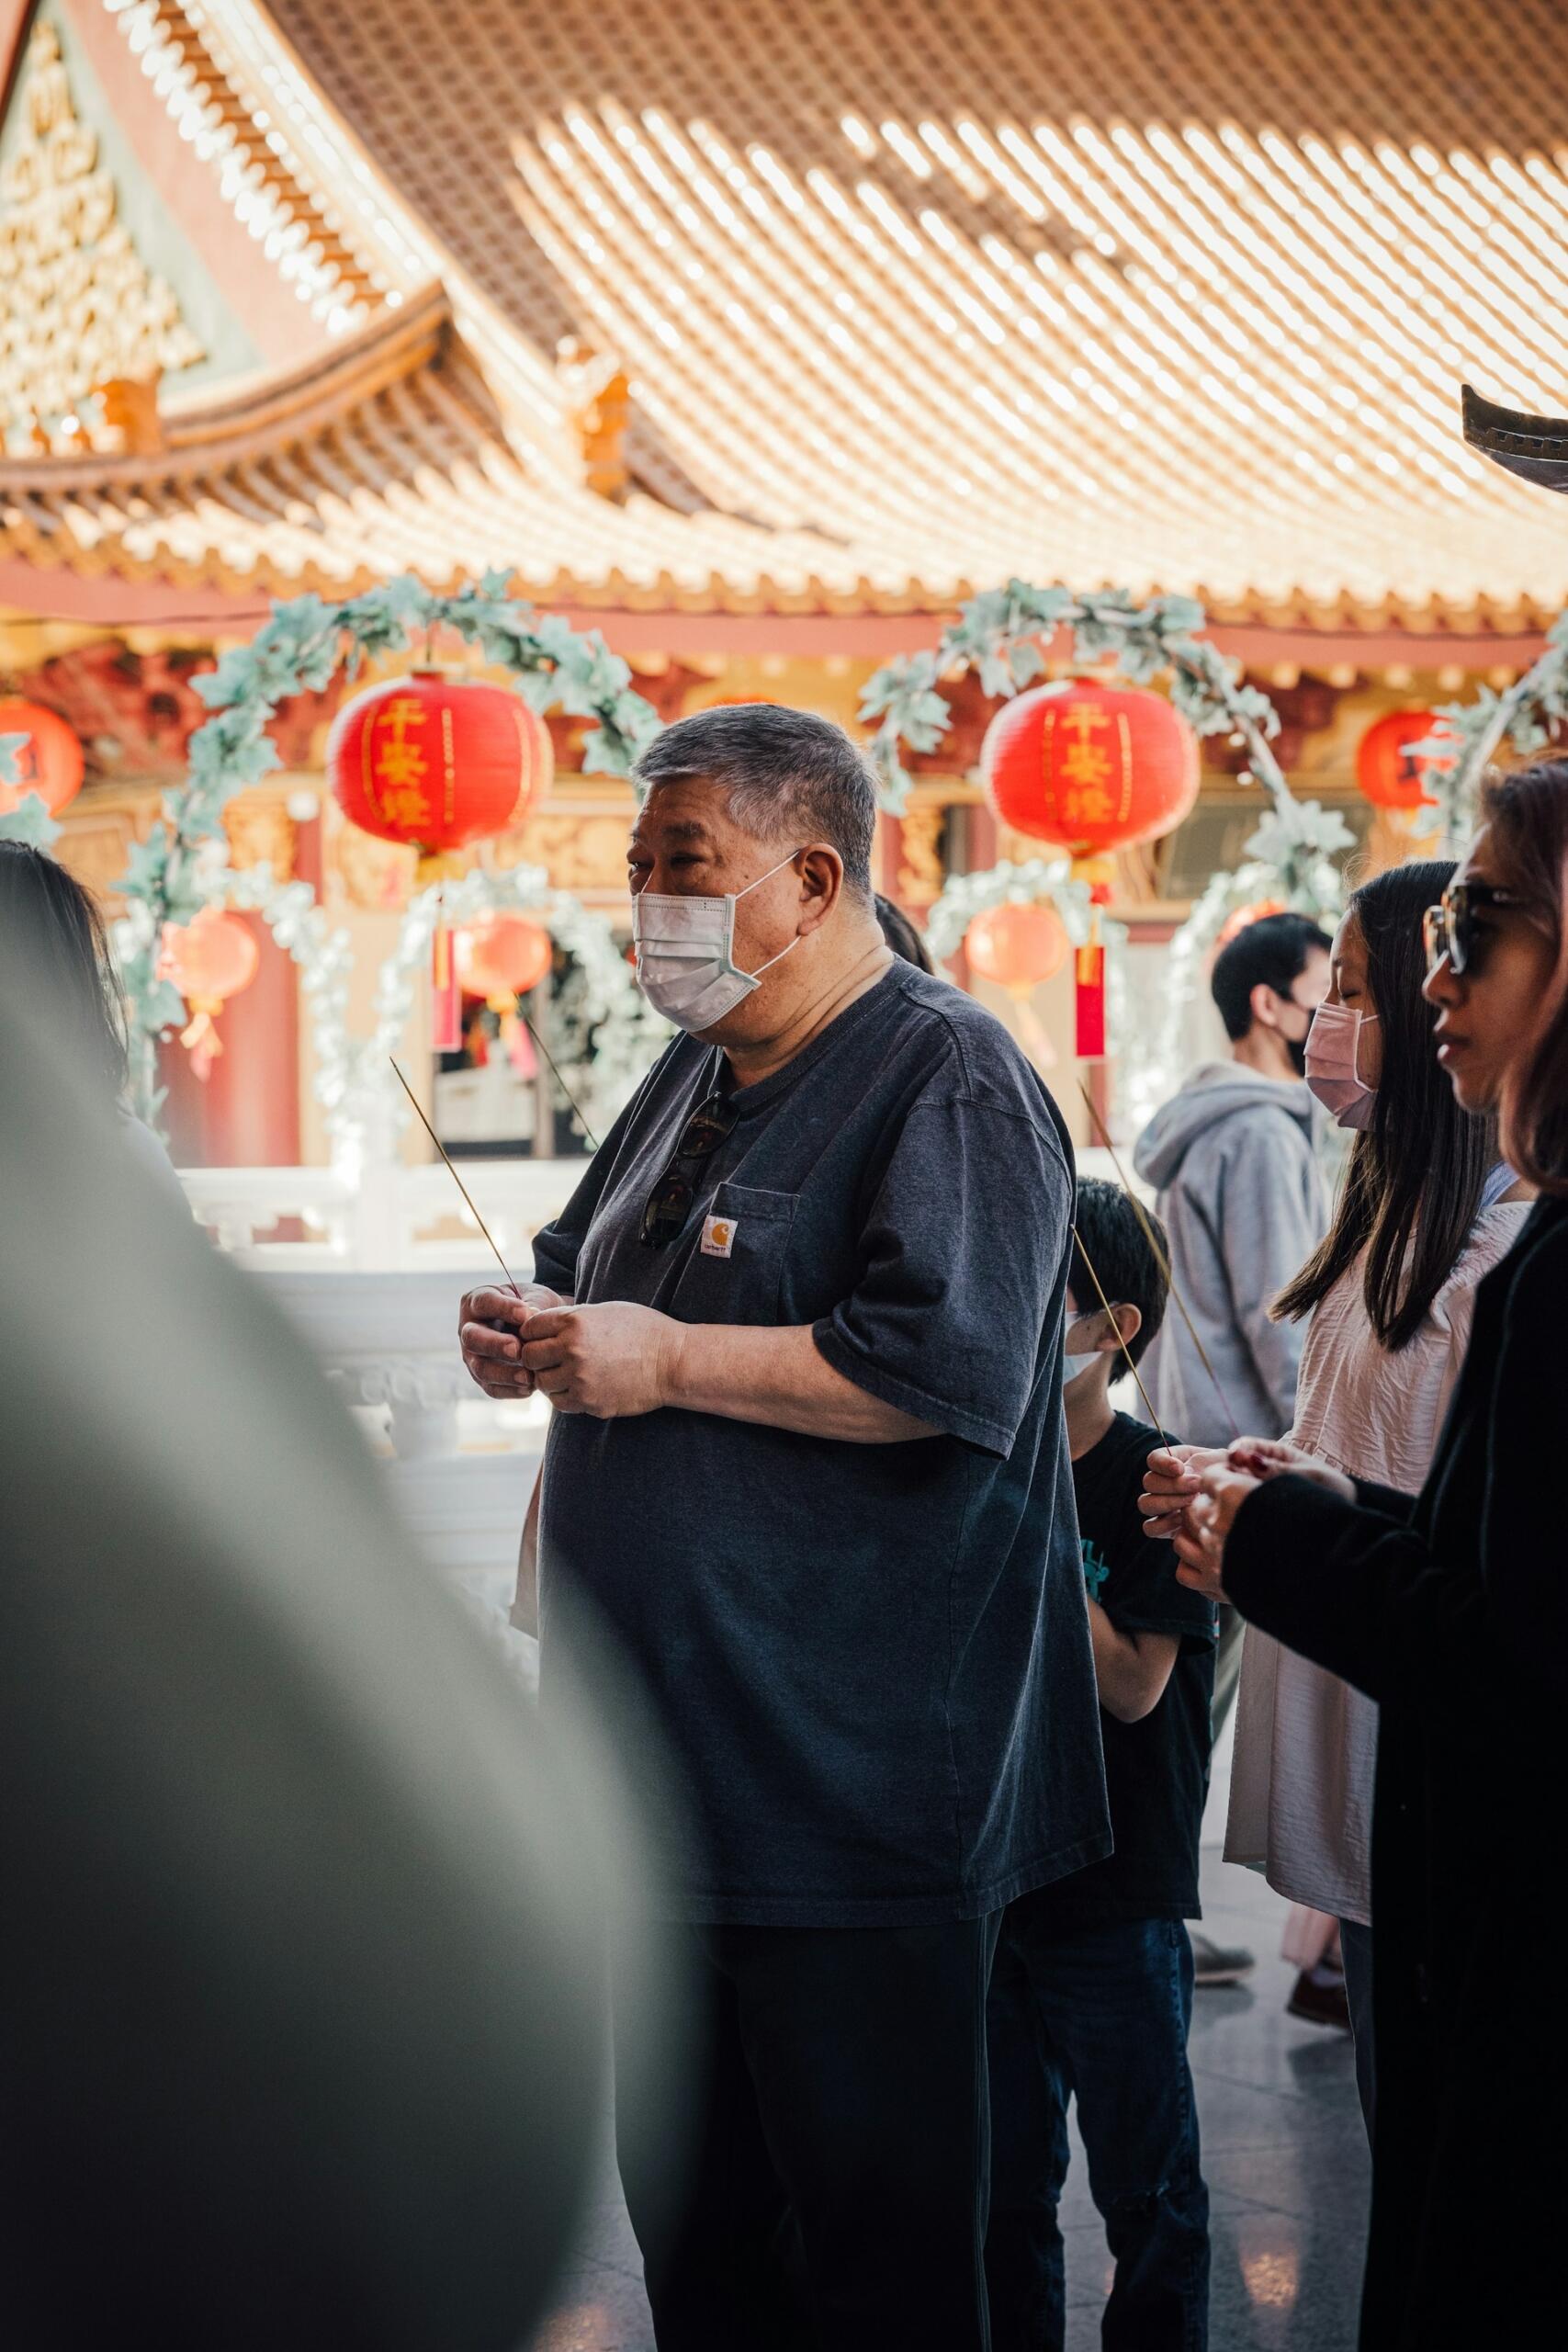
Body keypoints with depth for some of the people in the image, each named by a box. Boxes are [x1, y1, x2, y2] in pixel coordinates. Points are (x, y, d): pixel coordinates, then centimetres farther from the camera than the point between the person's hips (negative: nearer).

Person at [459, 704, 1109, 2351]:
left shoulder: (947, 1078, -11)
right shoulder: (700, 1074, 16)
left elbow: (946, 1367, -24)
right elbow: (584, 1273, 29)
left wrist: (666, 1362, -19)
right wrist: (530, 1336, 5)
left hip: (845, 1774, -9)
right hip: (667, 1767, 9)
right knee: (687, 2212, 18)